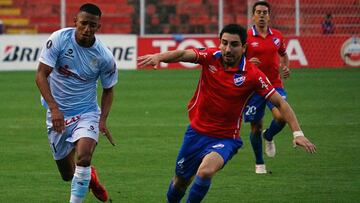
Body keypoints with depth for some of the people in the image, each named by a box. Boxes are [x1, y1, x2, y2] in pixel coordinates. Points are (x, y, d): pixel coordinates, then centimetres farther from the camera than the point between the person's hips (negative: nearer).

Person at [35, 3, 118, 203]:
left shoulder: (104, 57, -12)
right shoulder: (59, 39, -16)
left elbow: (108, 89, 4)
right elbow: (41, 75, -15)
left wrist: (103, 119, -10)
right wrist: (54, 108, -25)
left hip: (87, 113, -1)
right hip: (58, 113, 1)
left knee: (83, 157, -28)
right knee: (68, 174, 11)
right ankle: (89, 175, 46)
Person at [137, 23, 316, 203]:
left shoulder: (252, 75, -15)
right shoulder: (211, 57, -9)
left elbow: (280, 103, -11)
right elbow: (183, 54, -26)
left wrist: (297, 133, -21)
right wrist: (159, 57, -46)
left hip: (225, 139, -3)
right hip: (196, 132, 3)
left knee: (205, 171, -32)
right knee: (180, 181, 16)